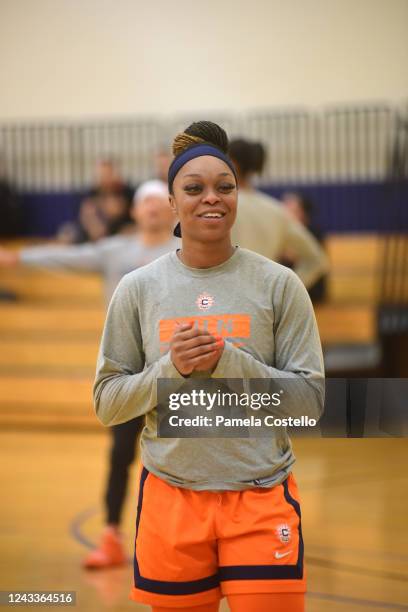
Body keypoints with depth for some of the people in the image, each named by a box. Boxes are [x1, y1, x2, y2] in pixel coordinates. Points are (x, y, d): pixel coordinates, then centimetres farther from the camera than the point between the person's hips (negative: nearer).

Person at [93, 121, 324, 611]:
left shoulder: (279, 284, -1)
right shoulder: (138, 289, 3)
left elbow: (310, 398, -3)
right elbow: (106, 403, 4)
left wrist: (229, 361, -15)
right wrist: (171, 367, -13)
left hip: (262, 500, -1)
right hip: (171, 498, 1)